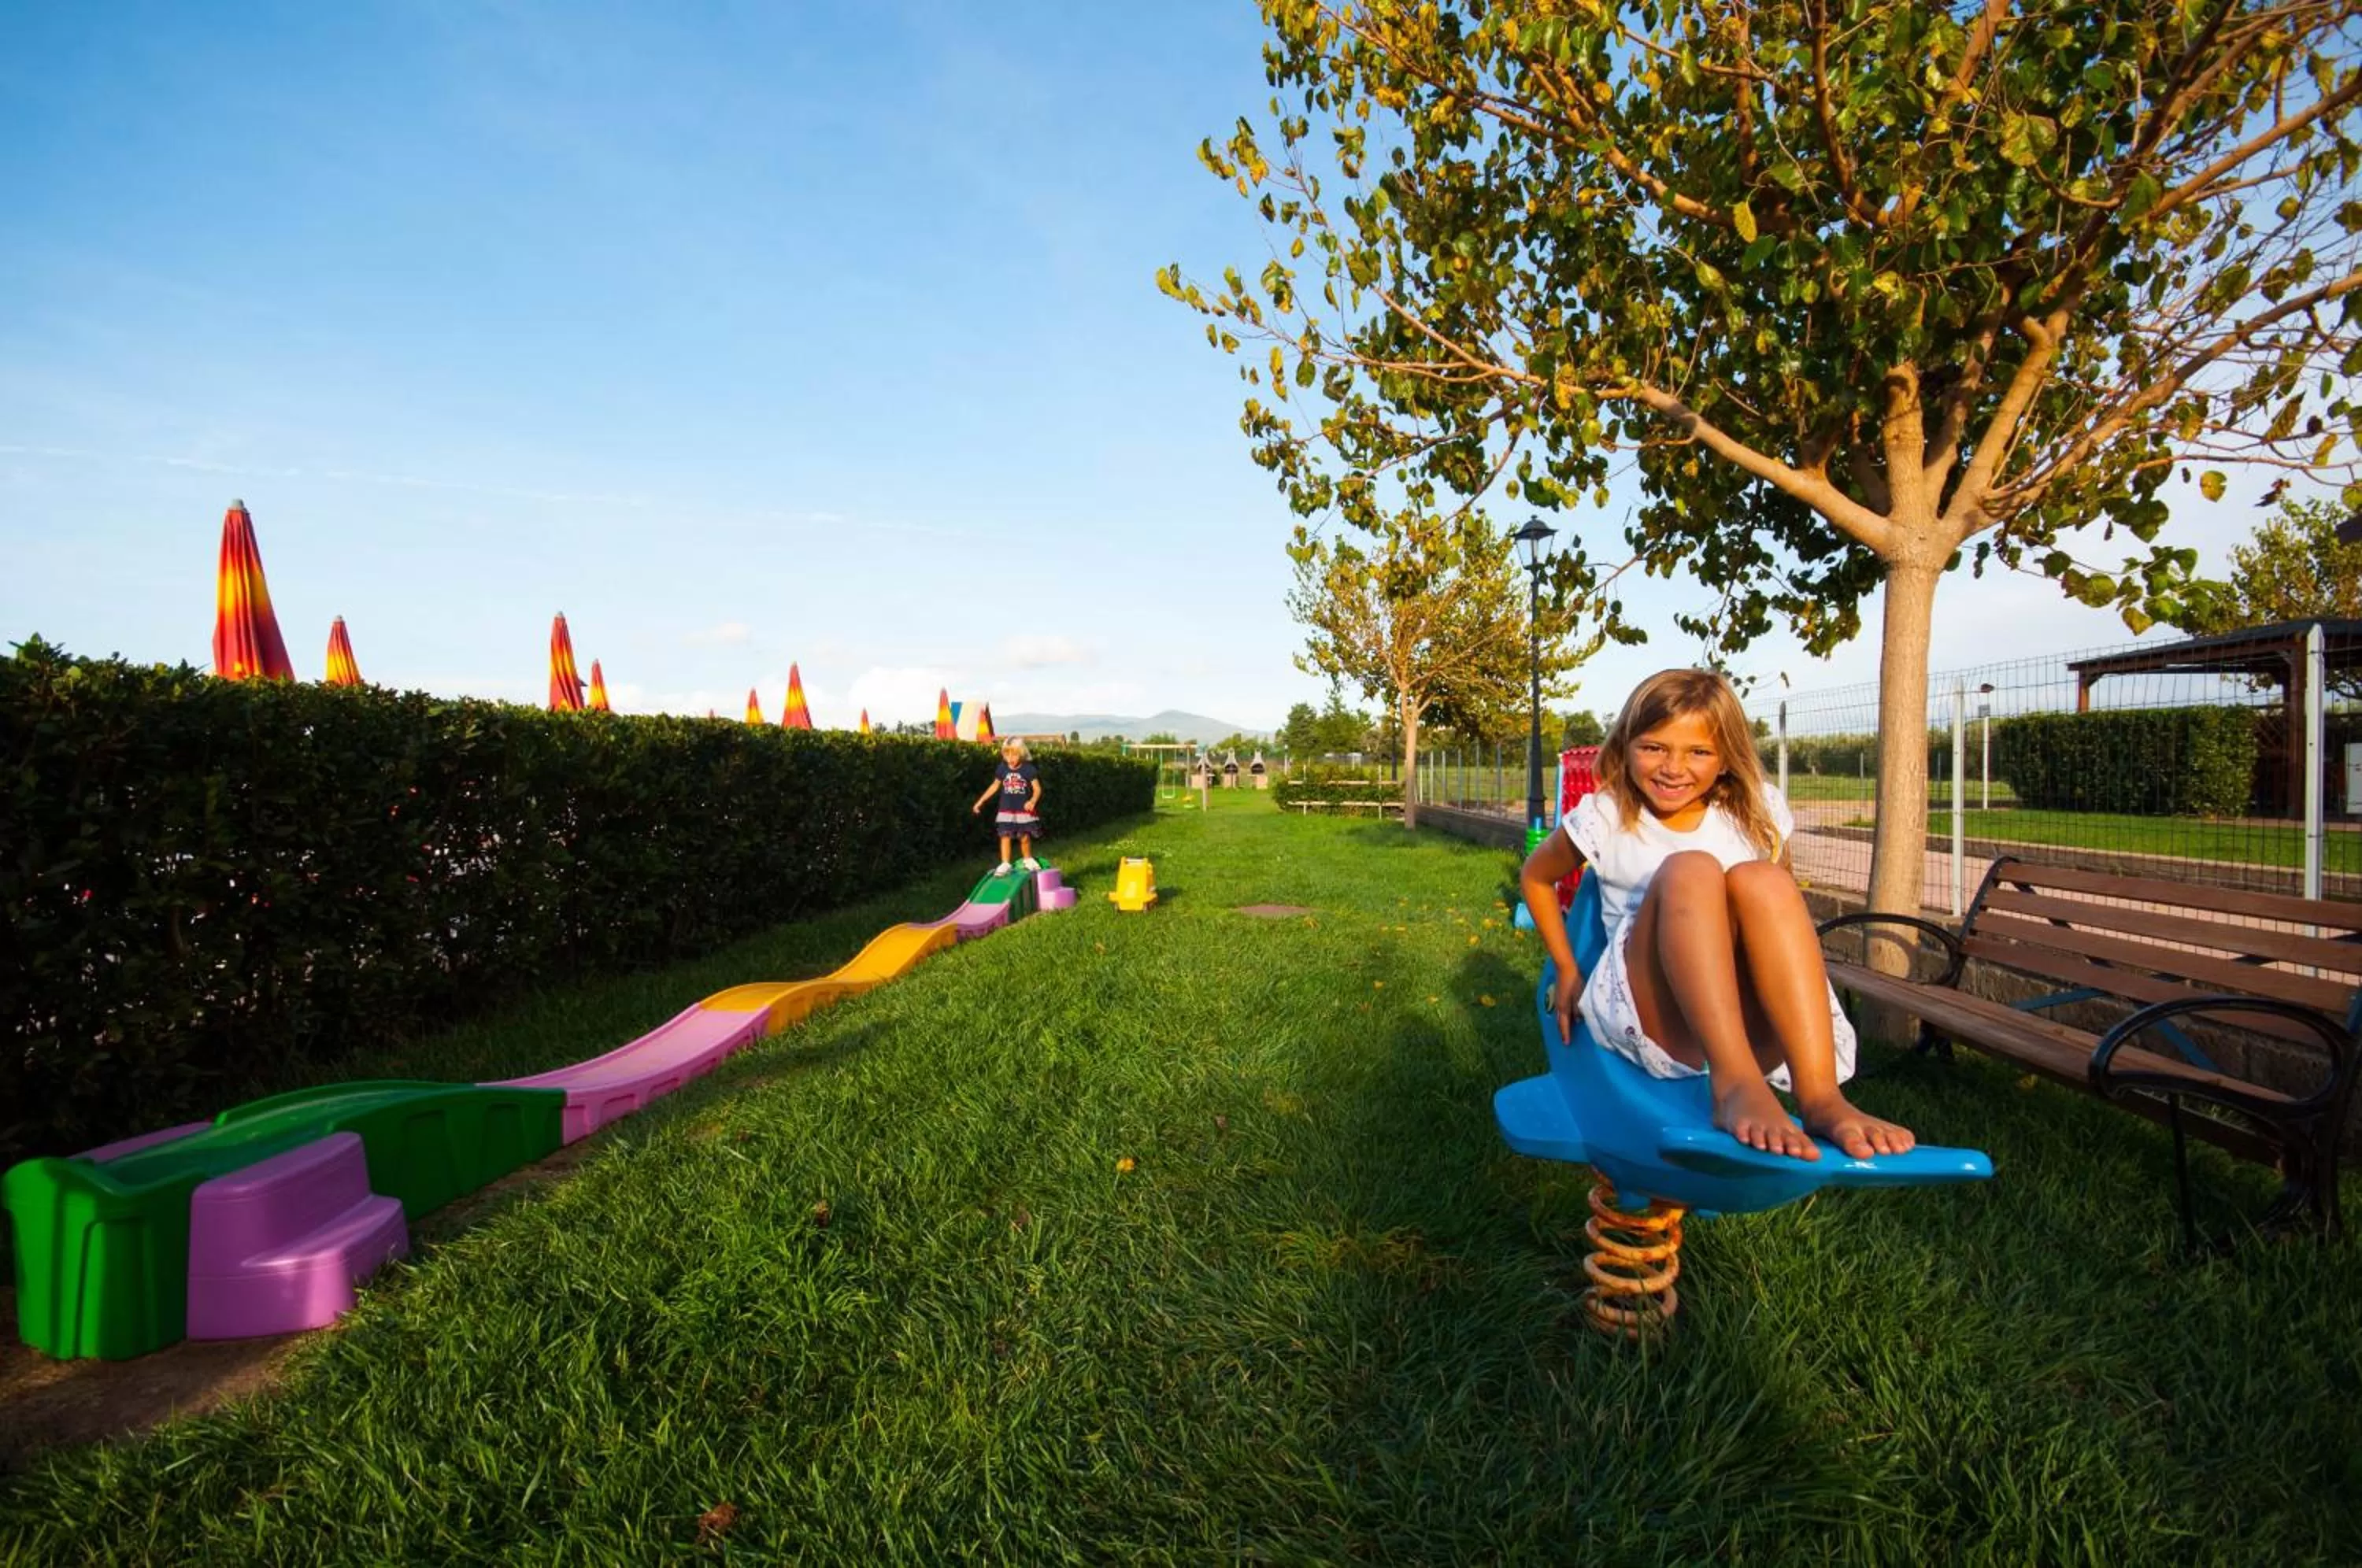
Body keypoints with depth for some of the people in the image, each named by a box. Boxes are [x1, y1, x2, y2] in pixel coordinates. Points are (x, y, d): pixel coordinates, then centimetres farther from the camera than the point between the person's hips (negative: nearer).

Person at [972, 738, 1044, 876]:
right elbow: (995, 786, 12)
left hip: (1024, 810, -2)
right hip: (1007, 810, 2)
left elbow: (1037, 788, -10)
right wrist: (981, 801, 13)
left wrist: (1033, 801, -30)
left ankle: (1028, 860, 26)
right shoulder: (1002, 768, 0)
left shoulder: (1029, 769, -10)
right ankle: (1005, 864, -2)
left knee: (1025, 837, 4)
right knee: (1005, 836, -5)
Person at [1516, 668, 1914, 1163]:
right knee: (1689, 871, -27)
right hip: (1646, 1021, -2)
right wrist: (1567, 972, 12)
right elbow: (1536, 877, 18)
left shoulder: (1756, 815, 7)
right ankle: (1735, 1085, -45)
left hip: (1751, 1027, 2)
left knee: (1760, 880, -25)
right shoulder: (1605, 819, 3)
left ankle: (1819, 1093, -37)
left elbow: (1781, 903, 19)